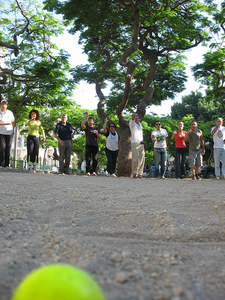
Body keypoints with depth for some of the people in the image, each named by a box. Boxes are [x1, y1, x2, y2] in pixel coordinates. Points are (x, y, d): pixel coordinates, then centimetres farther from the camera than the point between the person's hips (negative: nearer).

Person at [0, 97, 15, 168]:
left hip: (9, 133, 2)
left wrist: (13, 130, 13)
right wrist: (6, 123, -18)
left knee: (8, 149, 1)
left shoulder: (10, 112, 6)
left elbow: (13, 122, 15)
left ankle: (7, 165, 5)